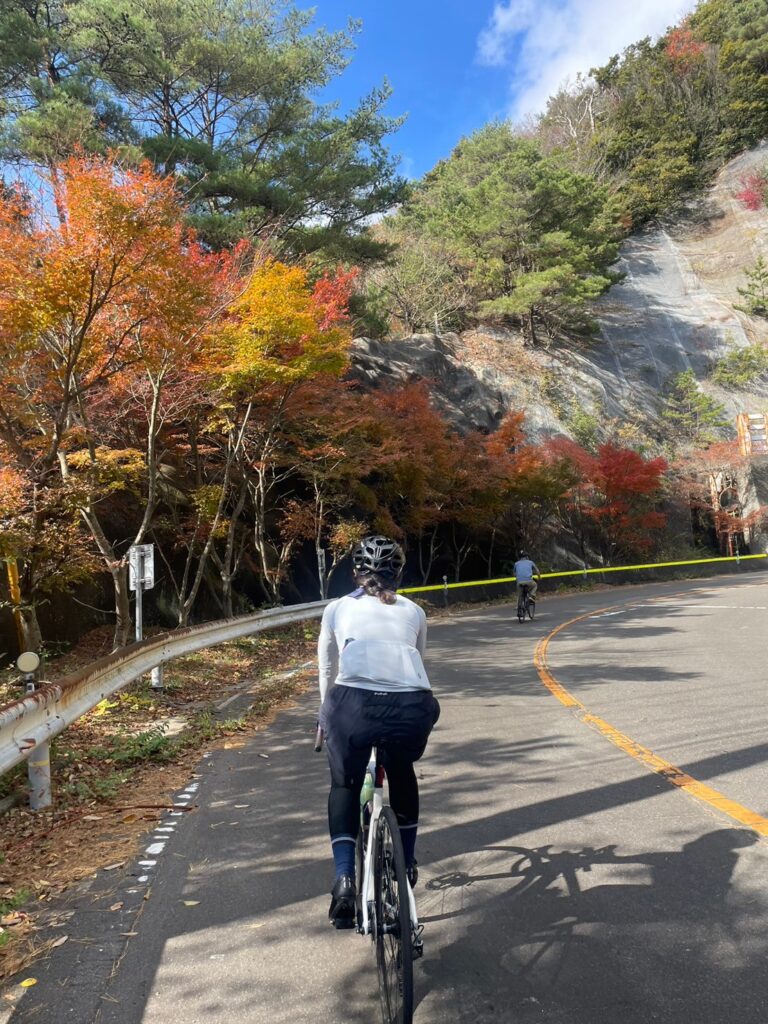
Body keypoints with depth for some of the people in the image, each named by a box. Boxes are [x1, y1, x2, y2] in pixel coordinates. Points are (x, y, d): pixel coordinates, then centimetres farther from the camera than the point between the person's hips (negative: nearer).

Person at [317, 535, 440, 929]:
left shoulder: (338, 608, 22)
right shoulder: (413, 612, 24)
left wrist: (326, 718, 46)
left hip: (353, 705, -2)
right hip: (413, 708, 2)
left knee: (344, 785, 25)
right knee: (402, 774, 34)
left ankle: (344, 878, 9)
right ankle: (407, 867, 42)